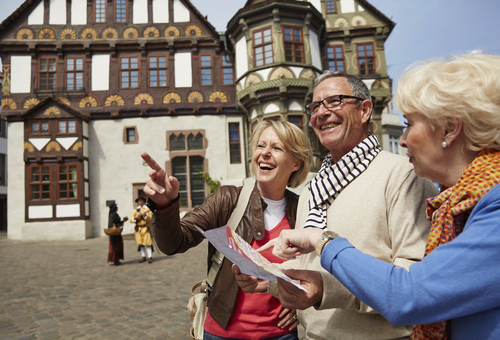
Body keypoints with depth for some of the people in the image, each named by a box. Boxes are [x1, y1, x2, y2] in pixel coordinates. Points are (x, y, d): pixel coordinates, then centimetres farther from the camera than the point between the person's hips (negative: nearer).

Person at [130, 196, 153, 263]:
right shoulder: (135, 210, 12)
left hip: (146, 228, -4)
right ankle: (143, 257, 18)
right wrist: (135, 218, -15)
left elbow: (150, 218, -6)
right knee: (140, 243, 8)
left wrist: (145, 215, -24)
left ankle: (150, 257, -5)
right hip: (138, 229, 4)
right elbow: (131, 219, 5)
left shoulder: (148, 209, 4)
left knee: (148, 242, -8)